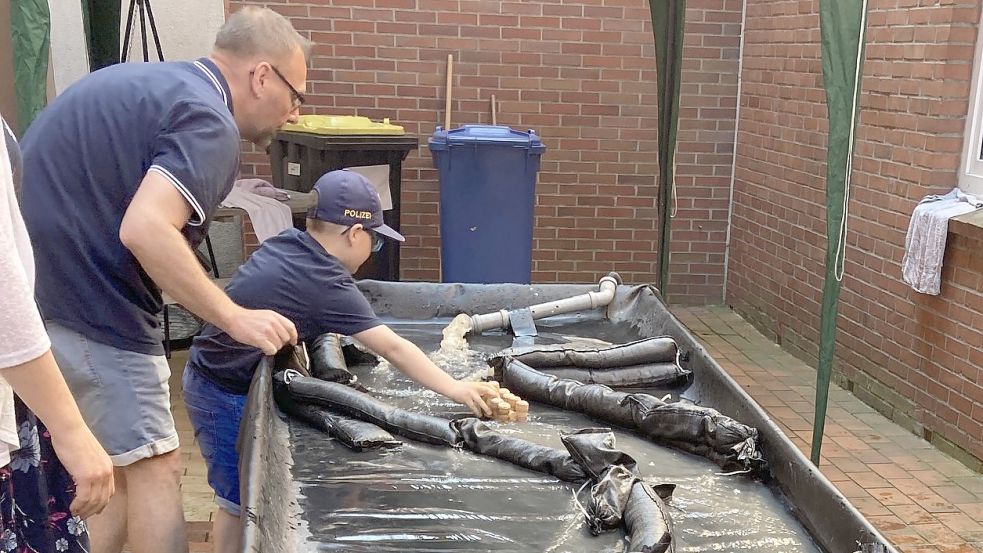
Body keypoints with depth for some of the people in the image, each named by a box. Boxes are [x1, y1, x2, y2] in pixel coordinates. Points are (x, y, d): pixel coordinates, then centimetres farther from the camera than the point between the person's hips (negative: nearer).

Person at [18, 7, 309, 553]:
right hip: (86, 300, -10)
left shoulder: (144, 81, 16)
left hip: (38, 286, 10)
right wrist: (235, 318, -22)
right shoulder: (208, 123, -14)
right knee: (153, 466, 0)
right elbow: (146, 230, -29)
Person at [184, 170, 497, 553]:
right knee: (239, 500, 1)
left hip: (210, 375, 8)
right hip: (225, 395, -8)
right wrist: (455, 389, -24)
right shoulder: (326, 285, -25)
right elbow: (394, 349, -26)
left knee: (244, 493, 15)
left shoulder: (285, 243, -3)